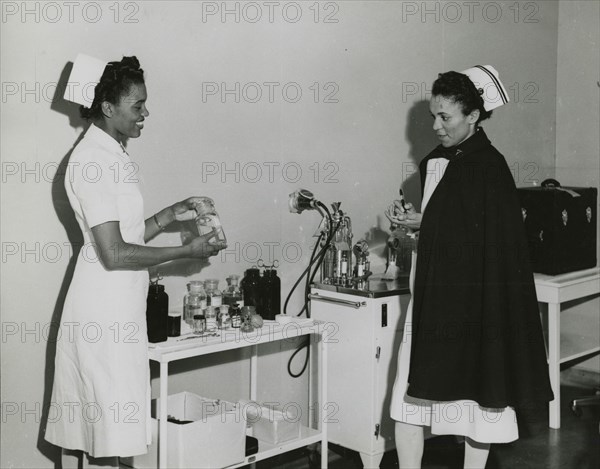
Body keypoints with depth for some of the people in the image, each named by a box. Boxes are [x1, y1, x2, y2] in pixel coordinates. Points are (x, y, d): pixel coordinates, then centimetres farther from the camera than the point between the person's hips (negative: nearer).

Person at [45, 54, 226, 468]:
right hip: (105, 308, -9)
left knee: (80, 424, 15)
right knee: (107, 423, -2)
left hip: (117, 305, 9)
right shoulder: (94, 160, -16)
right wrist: (187, 252, -15)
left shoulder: (112, 155, 13)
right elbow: (114, 254, -21)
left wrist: (171, 215, 8)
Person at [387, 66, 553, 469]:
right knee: (411, 389, 4)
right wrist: (412, 219, 1)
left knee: (473, 388, 6)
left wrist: (423, 223, -15)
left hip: (472, 296, -7)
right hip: (430, 292, 7)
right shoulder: (436, 161, 11)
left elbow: (490, 238, -15)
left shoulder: (489, 167, -11)